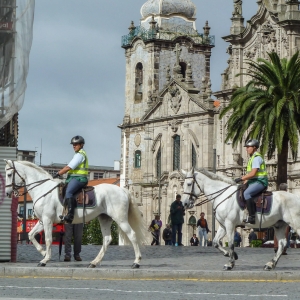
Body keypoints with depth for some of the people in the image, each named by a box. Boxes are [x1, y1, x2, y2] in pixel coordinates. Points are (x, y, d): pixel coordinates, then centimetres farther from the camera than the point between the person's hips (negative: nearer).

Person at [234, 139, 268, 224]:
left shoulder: (257, 158, -12)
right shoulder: (252, 158, 21)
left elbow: (253, 173, -20)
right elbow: (250, 174, 23)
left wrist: (241, 179, -17)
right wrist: (244, 182, 12)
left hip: (260, 182, -11)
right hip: (253, 182, 11)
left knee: (247, 193, -30)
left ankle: (251, 216, -34)